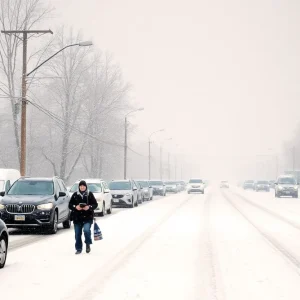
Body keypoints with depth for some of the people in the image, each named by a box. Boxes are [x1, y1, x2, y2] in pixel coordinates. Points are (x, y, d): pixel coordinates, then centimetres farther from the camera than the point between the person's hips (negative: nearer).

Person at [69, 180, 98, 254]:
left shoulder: (90, 194, 3)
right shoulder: (75, 195, 6)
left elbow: (95, 204, 4)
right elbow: (70, 205, 6)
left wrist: (89, 207, -16)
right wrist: (75, 207, -14)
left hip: (88, 217, -2)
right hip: (77, 218, 2)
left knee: (86, 230, -22)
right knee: (77, 234, 4)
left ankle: (88, 244, 2)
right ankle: (78, 249, 17)